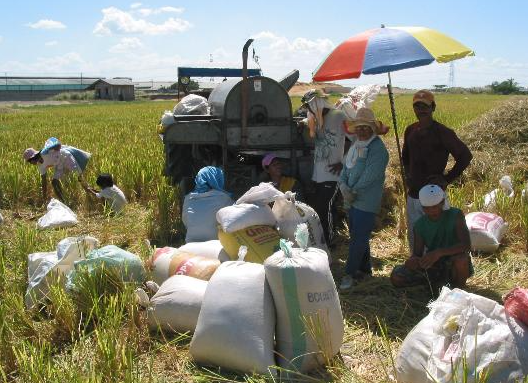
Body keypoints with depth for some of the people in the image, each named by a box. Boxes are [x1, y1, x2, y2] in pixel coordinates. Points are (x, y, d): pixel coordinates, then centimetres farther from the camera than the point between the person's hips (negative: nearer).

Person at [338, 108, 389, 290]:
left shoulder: (378, 149, -15)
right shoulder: (355, 145, 12)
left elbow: (369, 176, -20)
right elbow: (346, 167, 9)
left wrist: (352, 192, -12)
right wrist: (343, 186, -9)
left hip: (366, 203, -8)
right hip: (352, 200, 9)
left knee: (358, 238, -5)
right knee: (358, 236, 17)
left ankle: (350, 273, 1)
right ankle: (364, 268, 30)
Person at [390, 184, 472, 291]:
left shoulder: (455, 215, -15)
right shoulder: (420, 225, -4)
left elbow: (466, 245, -26)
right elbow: (417, 253, -4)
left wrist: (439, 252, -40)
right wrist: (413, 261, -30)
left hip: (455, 267, -4)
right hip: (433, 267, 4)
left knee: (461, 259, -39)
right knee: (396, 277, -13)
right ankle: (439, 282, 2)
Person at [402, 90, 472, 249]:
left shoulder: (442, 133, -12)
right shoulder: (410, 130, 7)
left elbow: (465, 156, -9)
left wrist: (447, 179, -11)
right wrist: (408, 175, 11)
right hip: (413, 194, 6)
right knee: (413, 236, 17)